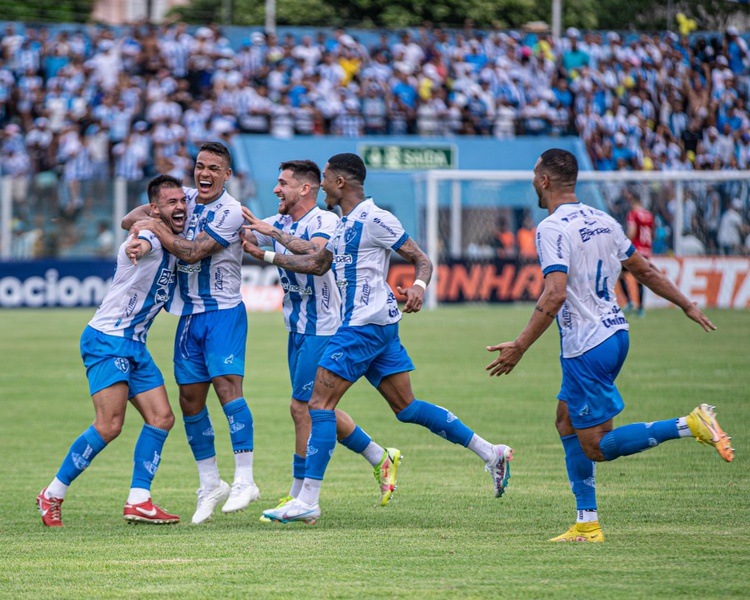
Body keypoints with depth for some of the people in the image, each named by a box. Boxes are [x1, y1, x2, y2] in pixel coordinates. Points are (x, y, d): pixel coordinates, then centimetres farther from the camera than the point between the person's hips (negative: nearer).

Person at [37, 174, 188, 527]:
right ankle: (52, 495, -4)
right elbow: (140, 244, -42)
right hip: (107, 341, -9)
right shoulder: (150, 237, -16)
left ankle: (138, 500, 2)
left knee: (162, 418, 0)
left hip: (135, 346, 9)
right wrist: (138, 246, -68)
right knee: (109, 425, -16)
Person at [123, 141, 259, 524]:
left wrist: (155, 229, -10)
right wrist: (138, 222, -12)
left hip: (224, 313, -6)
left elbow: (192, 251, -19)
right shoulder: (186, 199, 8)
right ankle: (210, 485, 17)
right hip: (189, 314, 6)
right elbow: (136, 217, 11)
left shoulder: (230, 212, -12)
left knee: (227, 384, -20)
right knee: (190, 399, 5)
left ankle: (244, 481, -19)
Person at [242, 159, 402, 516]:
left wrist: (273, 232, -32)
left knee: (302, 407, -8)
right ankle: (380, 459, 26)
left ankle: (298, 499, -2)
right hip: (297, 330, 9)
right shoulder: (279, 223, 11)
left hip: (322, 329, -9)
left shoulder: (325, 221, -14)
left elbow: (314, 252, -34)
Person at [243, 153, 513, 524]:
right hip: (372, 325, 10)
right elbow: (317, 263, 29)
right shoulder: (346, 224, 17)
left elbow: (421, 260, -11)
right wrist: (265, 254, 27)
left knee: (320, 404, -10)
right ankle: (490, 453, 13)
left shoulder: (374, 220, -12)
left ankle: (307, 501, -11)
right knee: (406, 407, 10)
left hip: (366, 324, -10)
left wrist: (418, 287, -31)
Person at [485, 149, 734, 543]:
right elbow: (643, 270, 17)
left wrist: (519, 347, -25)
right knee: (567, 423, 17)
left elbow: (555, 294, -28)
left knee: (596, 447, -4)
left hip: (587, 348, -9)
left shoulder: (552, 229, -17)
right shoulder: (602, 221, 9)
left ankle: (691, 425, -16)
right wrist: (686, 305, 29)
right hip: (615, 333, 9)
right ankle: (587, 525, 16)